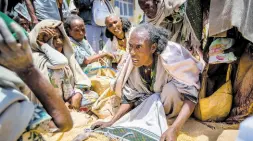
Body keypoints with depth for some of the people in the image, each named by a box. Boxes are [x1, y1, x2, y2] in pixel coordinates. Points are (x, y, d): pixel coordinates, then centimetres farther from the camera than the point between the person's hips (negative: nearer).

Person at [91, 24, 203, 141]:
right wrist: (112, 122, -21)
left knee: (171, 89, -35)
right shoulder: (134, 62, -19)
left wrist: (174, 130, -47)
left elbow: (191, 95, -35)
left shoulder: (169, 57, -34)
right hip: (152, 102, 5)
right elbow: (130, 97, -10)